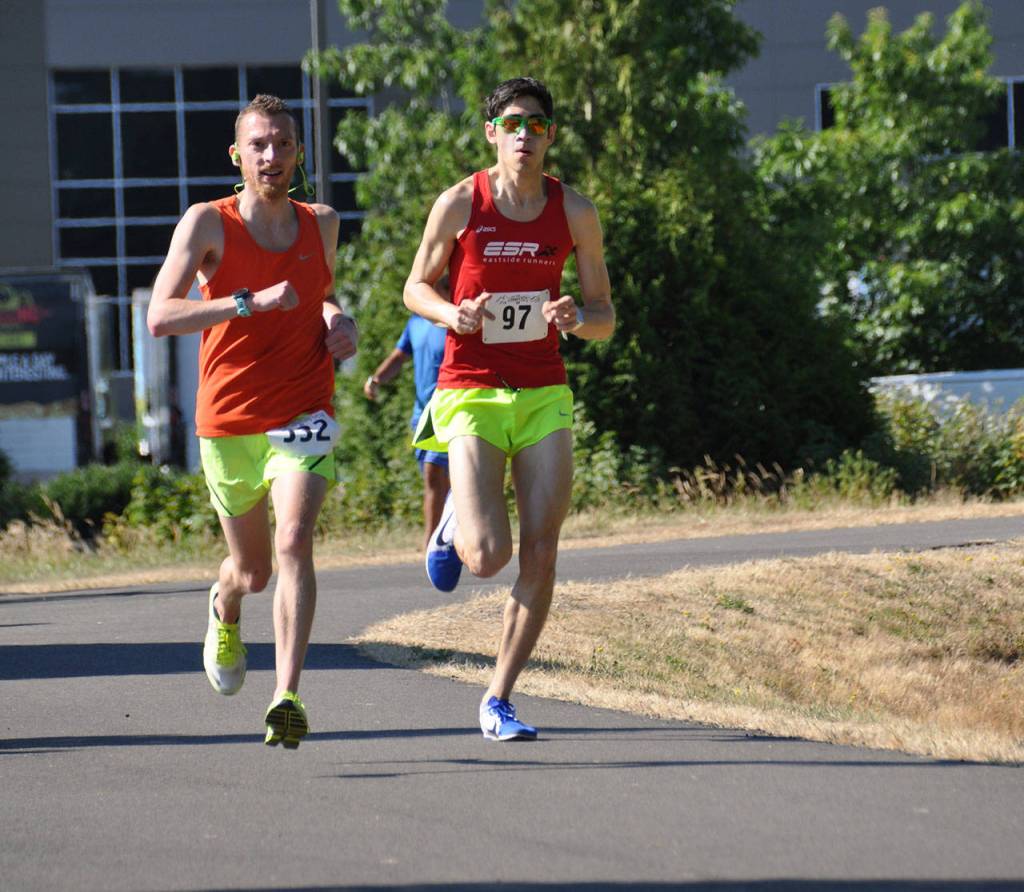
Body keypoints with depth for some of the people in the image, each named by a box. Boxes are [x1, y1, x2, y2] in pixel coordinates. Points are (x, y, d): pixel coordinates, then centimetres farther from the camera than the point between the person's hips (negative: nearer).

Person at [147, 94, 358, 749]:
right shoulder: (208, 223, -7)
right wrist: (250, 302, -29)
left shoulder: (322, 224, 5)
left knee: (293, 542, -23)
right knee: (253, 572, 14)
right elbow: (160, 316, -20)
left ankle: (288, 697, -26)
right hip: (229, 423, -1)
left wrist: (339, 319, 5)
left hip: (304, 416, 1)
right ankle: (225, 610, 53)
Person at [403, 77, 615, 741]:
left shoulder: (574, 212, 1)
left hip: (544, 396, 2)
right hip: (471, 392, -2)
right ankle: (456, 524, 24)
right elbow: (416, 287, 8)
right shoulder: (460, 204, -5)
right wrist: (451, 315, -14)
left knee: (541, 555, -5)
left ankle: (500, 699, 8)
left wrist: (576, 319, -16)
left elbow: (606, 317, 7)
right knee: (488, 556, -15)